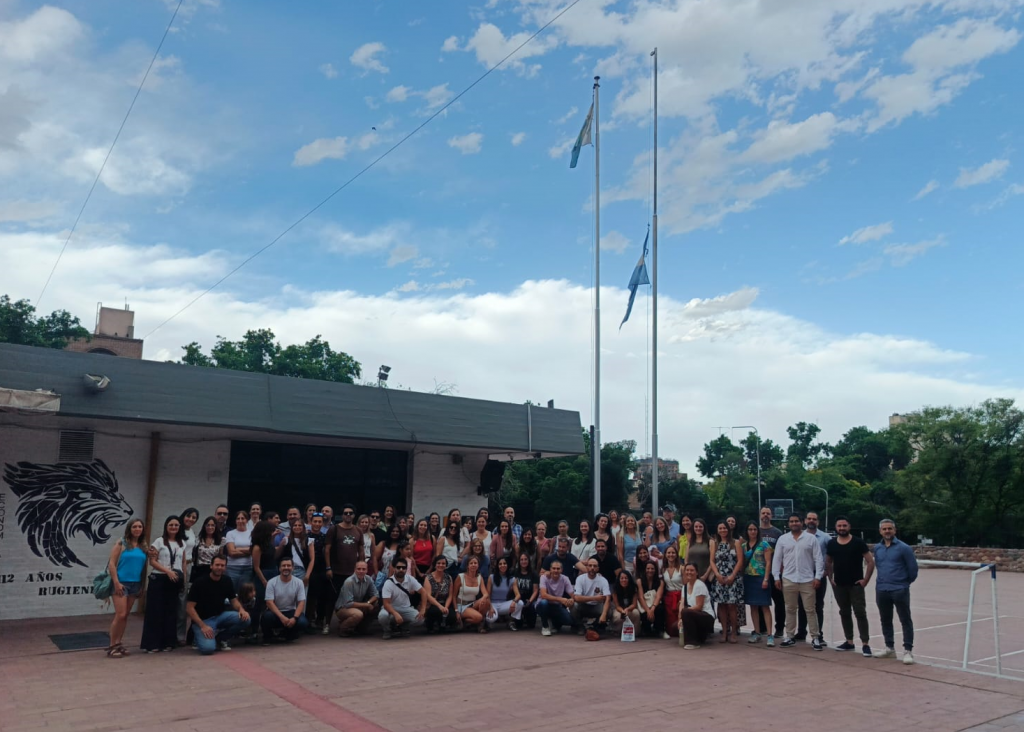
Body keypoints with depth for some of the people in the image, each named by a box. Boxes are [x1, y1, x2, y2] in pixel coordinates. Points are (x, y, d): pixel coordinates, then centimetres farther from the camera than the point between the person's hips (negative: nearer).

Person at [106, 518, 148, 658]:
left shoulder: (144, 547, 8)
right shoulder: (121, 544, -5)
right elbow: (112, 564, -8)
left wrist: (142, 585, 9)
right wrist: (116, 582, -15)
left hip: (135, 584, 5)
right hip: (121, 583, -5)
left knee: (125, 615, 9)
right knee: (120, 614, -10)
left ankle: (118, 643, 16)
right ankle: (112, 646, 0)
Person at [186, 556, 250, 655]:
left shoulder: (227, 581, 0)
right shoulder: (199, 583, -15)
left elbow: (234, 600, 6)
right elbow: (189, 608, -15)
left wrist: (241, 609, -18)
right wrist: (202, 626, -24)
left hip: (220, 616, 5)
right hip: (202, 619, -5)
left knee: (244, 619, -20)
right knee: (208, 648, -30)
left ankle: (220, 639, 4)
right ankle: (200, 636, 8)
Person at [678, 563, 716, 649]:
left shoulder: (700, 585, -13)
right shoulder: (685, 586, 10)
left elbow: (699, 606, -17)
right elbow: (682, 604, -1)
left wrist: (682, 611, -19)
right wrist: (680, 618, -17)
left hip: (707, 617, -8)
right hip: (696, 616, 8)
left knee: (686, 613, -33)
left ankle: (692, 642, -21)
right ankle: (700, 636, 13)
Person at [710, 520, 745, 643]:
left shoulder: (735, 543, 6)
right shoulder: (714, 544, 12)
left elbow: (740, 561, -1)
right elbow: (712, 561, 6)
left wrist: (732, 576, -10)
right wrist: (717, 574, -9)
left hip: (733, 579, -2)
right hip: (719, 579, 2)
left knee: (732, 605, -7)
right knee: (721, 605, 1)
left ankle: (734, 632, 2)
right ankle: (725, 632, 8)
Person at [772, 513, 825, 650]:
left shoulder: (811, 538, 0)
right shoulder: (782, 539, 5)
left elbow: (818, 559, -1)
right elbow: (777, 559, 6)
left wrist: (818, 577, -8)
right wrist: (776, 577, 1)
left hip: (807, 580, -2)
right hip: (788, 580, 2)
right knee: (790, 610, 10)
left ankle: (815, 638, 9)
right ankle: (789, 637, 18)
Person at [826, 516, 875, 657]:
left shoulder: (858, 542, -7)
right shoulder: (832, 544, 4)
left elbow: (870, 562, -7)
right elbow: (828, 562, 17)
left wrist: (865, 580, -10)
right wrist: (830, 578, 8)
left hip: (855, 585, -4)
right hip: (839, 585, 4)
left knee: (860, 613, -6)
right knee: (844, 613, 12)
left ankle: (865, 644, -3)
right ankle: (849, 641, 21)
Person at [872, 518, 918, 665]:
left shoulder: (903, 548, -8)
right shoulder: (876, 548, 7)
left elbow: (913, 568, -3)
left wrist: (905, 583, 8)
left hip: (900, 590, -5)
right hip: (881, 590, 5)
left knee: (905, 620, -2)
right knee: (885, 620, 13)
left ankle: (908, 651, 2)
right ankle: (890, 648, 24)